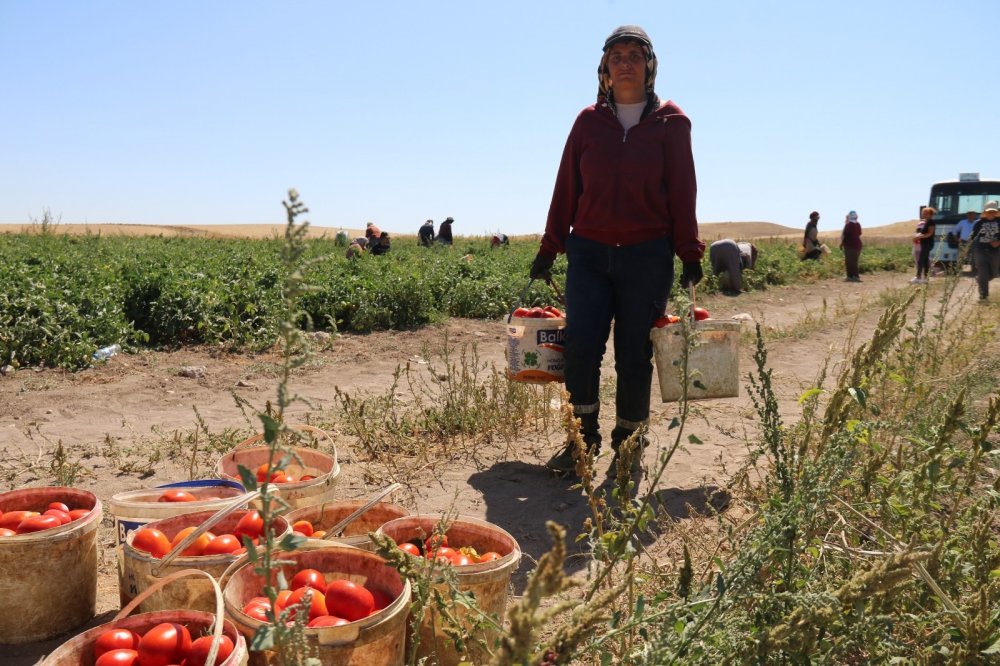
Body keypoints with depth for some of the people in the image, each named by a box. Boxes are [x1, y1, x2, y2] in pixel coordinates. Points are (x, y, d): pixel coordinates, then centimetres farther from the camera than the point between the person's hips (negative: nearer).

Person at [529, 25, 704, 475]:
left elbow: (682, 193, 3)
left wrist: (690, 254, 0)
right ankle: (584, 437, 6)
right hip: (589, 252, 2)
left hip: (648, 257, -1)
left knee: (635, 355, 1)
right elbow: (566, 189, 10)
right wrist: (549, 249, 9)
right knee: (580, 343, -11)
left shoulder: (671, 122, 3)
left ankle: (629, 443, 18)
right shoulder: (588, 121, 8)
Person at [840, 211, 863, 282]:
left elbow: (845, 235, -14)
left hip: (849, 245, -7)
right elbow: (859, 234, 18)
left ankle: (850, 276, -5)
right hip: (857, 244, 7)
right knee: (854, 261, 13)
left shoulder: (848, 225, -13)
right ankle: (856, 276, 14)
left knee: (849, 261, -3)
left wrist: (841, 244, -4)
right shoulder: (858, 224, 8)